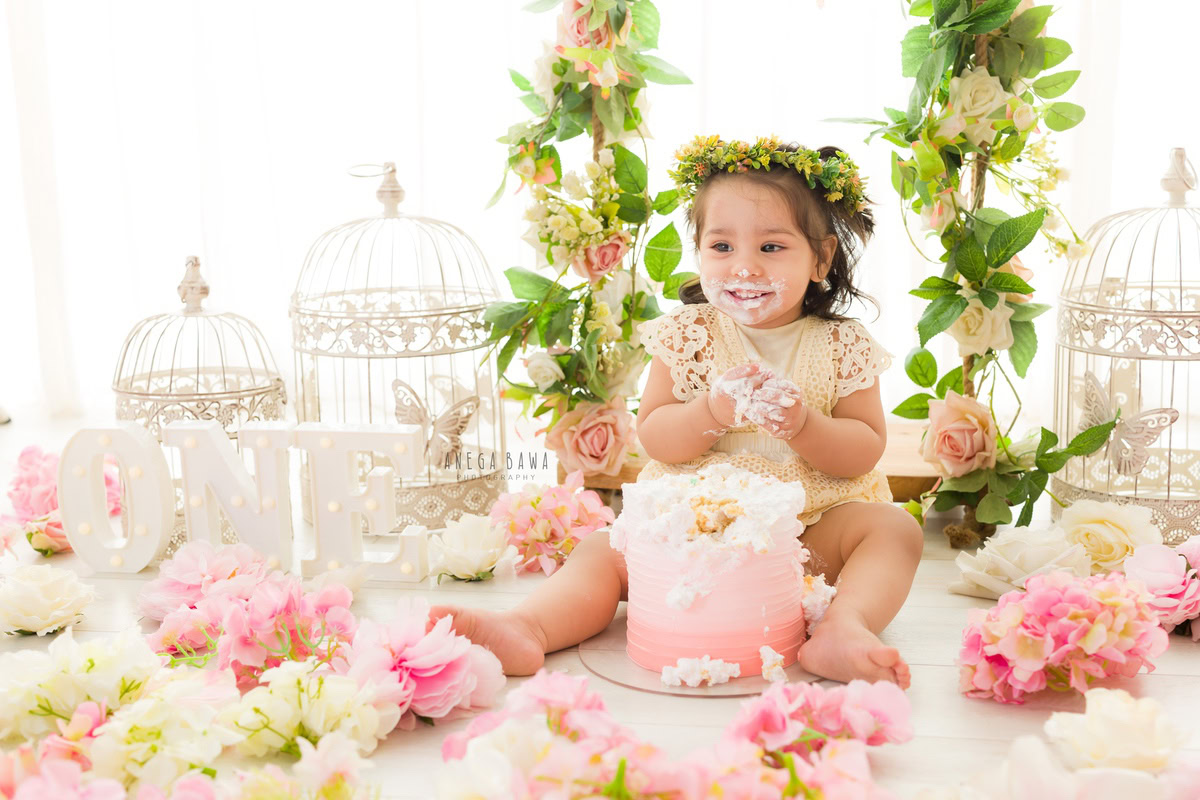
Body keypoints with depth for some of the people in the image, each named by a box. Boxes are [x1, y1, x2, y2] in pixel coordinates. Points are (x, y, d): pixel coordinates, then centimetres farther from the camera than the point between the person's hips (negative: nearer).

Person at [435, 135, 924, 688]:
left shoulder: (842, 347, 0)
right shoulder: (687, 336, 0)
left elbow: (866, 451, -2)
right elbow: (651, 437, -5)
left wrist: (803, 426, -22)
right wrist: (712, 412, -25)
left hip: (812, 526, 0)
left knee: (894, 527, -23)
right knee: (605, 549, -17)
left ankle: (843, 629, -42)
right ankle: (528, 627, -34)